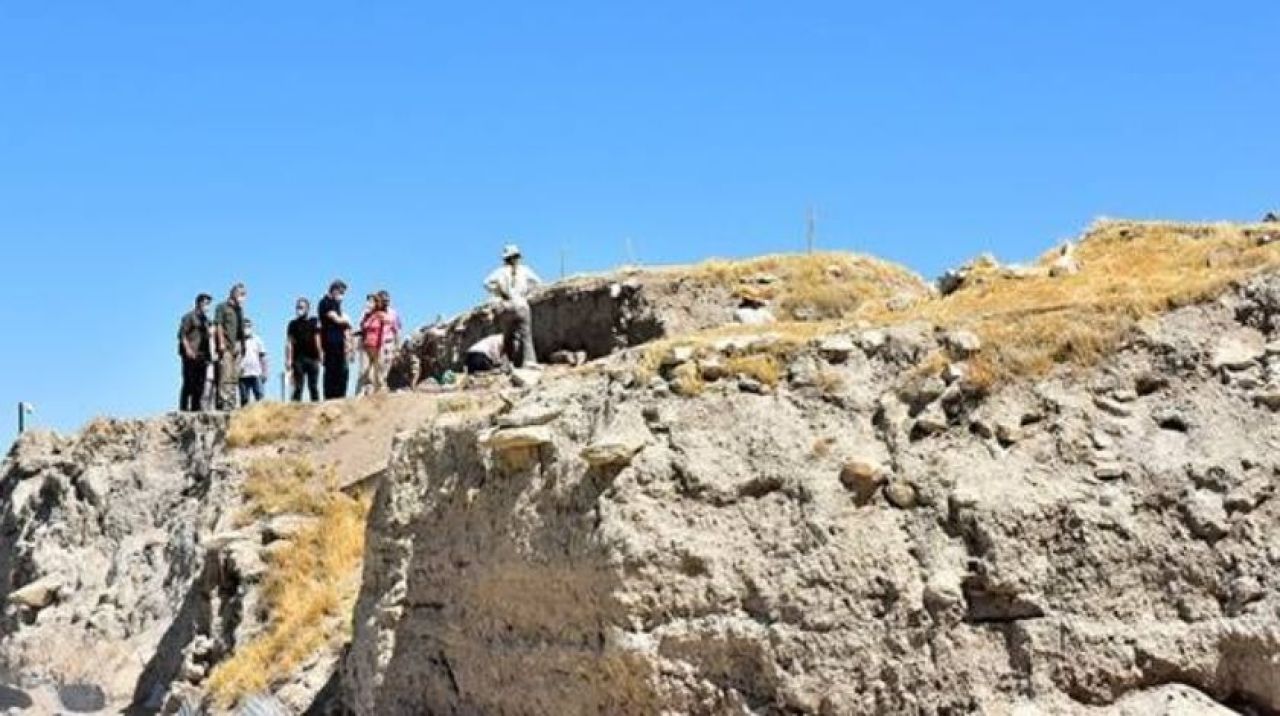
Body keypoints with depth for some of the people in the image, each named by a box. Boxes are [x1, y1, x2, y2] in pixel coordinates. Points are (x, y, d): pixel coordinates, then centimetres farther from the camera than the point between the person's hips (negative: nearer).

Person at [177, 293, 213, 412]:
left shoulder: (205, 319, 20)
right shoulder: (189, 317, -1)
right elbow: (182, 334, -8)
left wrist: (208, 355, 15)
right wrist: (188, 349, -18)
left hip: (202, 356, 7)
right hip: (191, 356, -7)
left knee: (199, 384, 3)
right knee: (189, 383, -10)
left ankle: (196, 407, 5)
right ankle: (184, 408, -9)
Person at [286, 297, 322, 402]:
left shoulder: (314, 322, 7)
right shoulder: (293, 324, 8)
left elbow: (318, 341, 5)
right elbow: (289, 343, 3)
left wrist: (319, 356, -3)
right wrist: (288, 360, -5)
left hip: (312, 358, 0)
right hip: (298, 359, 0)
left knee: (313, 387, 3)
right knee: (298, 388, -3)